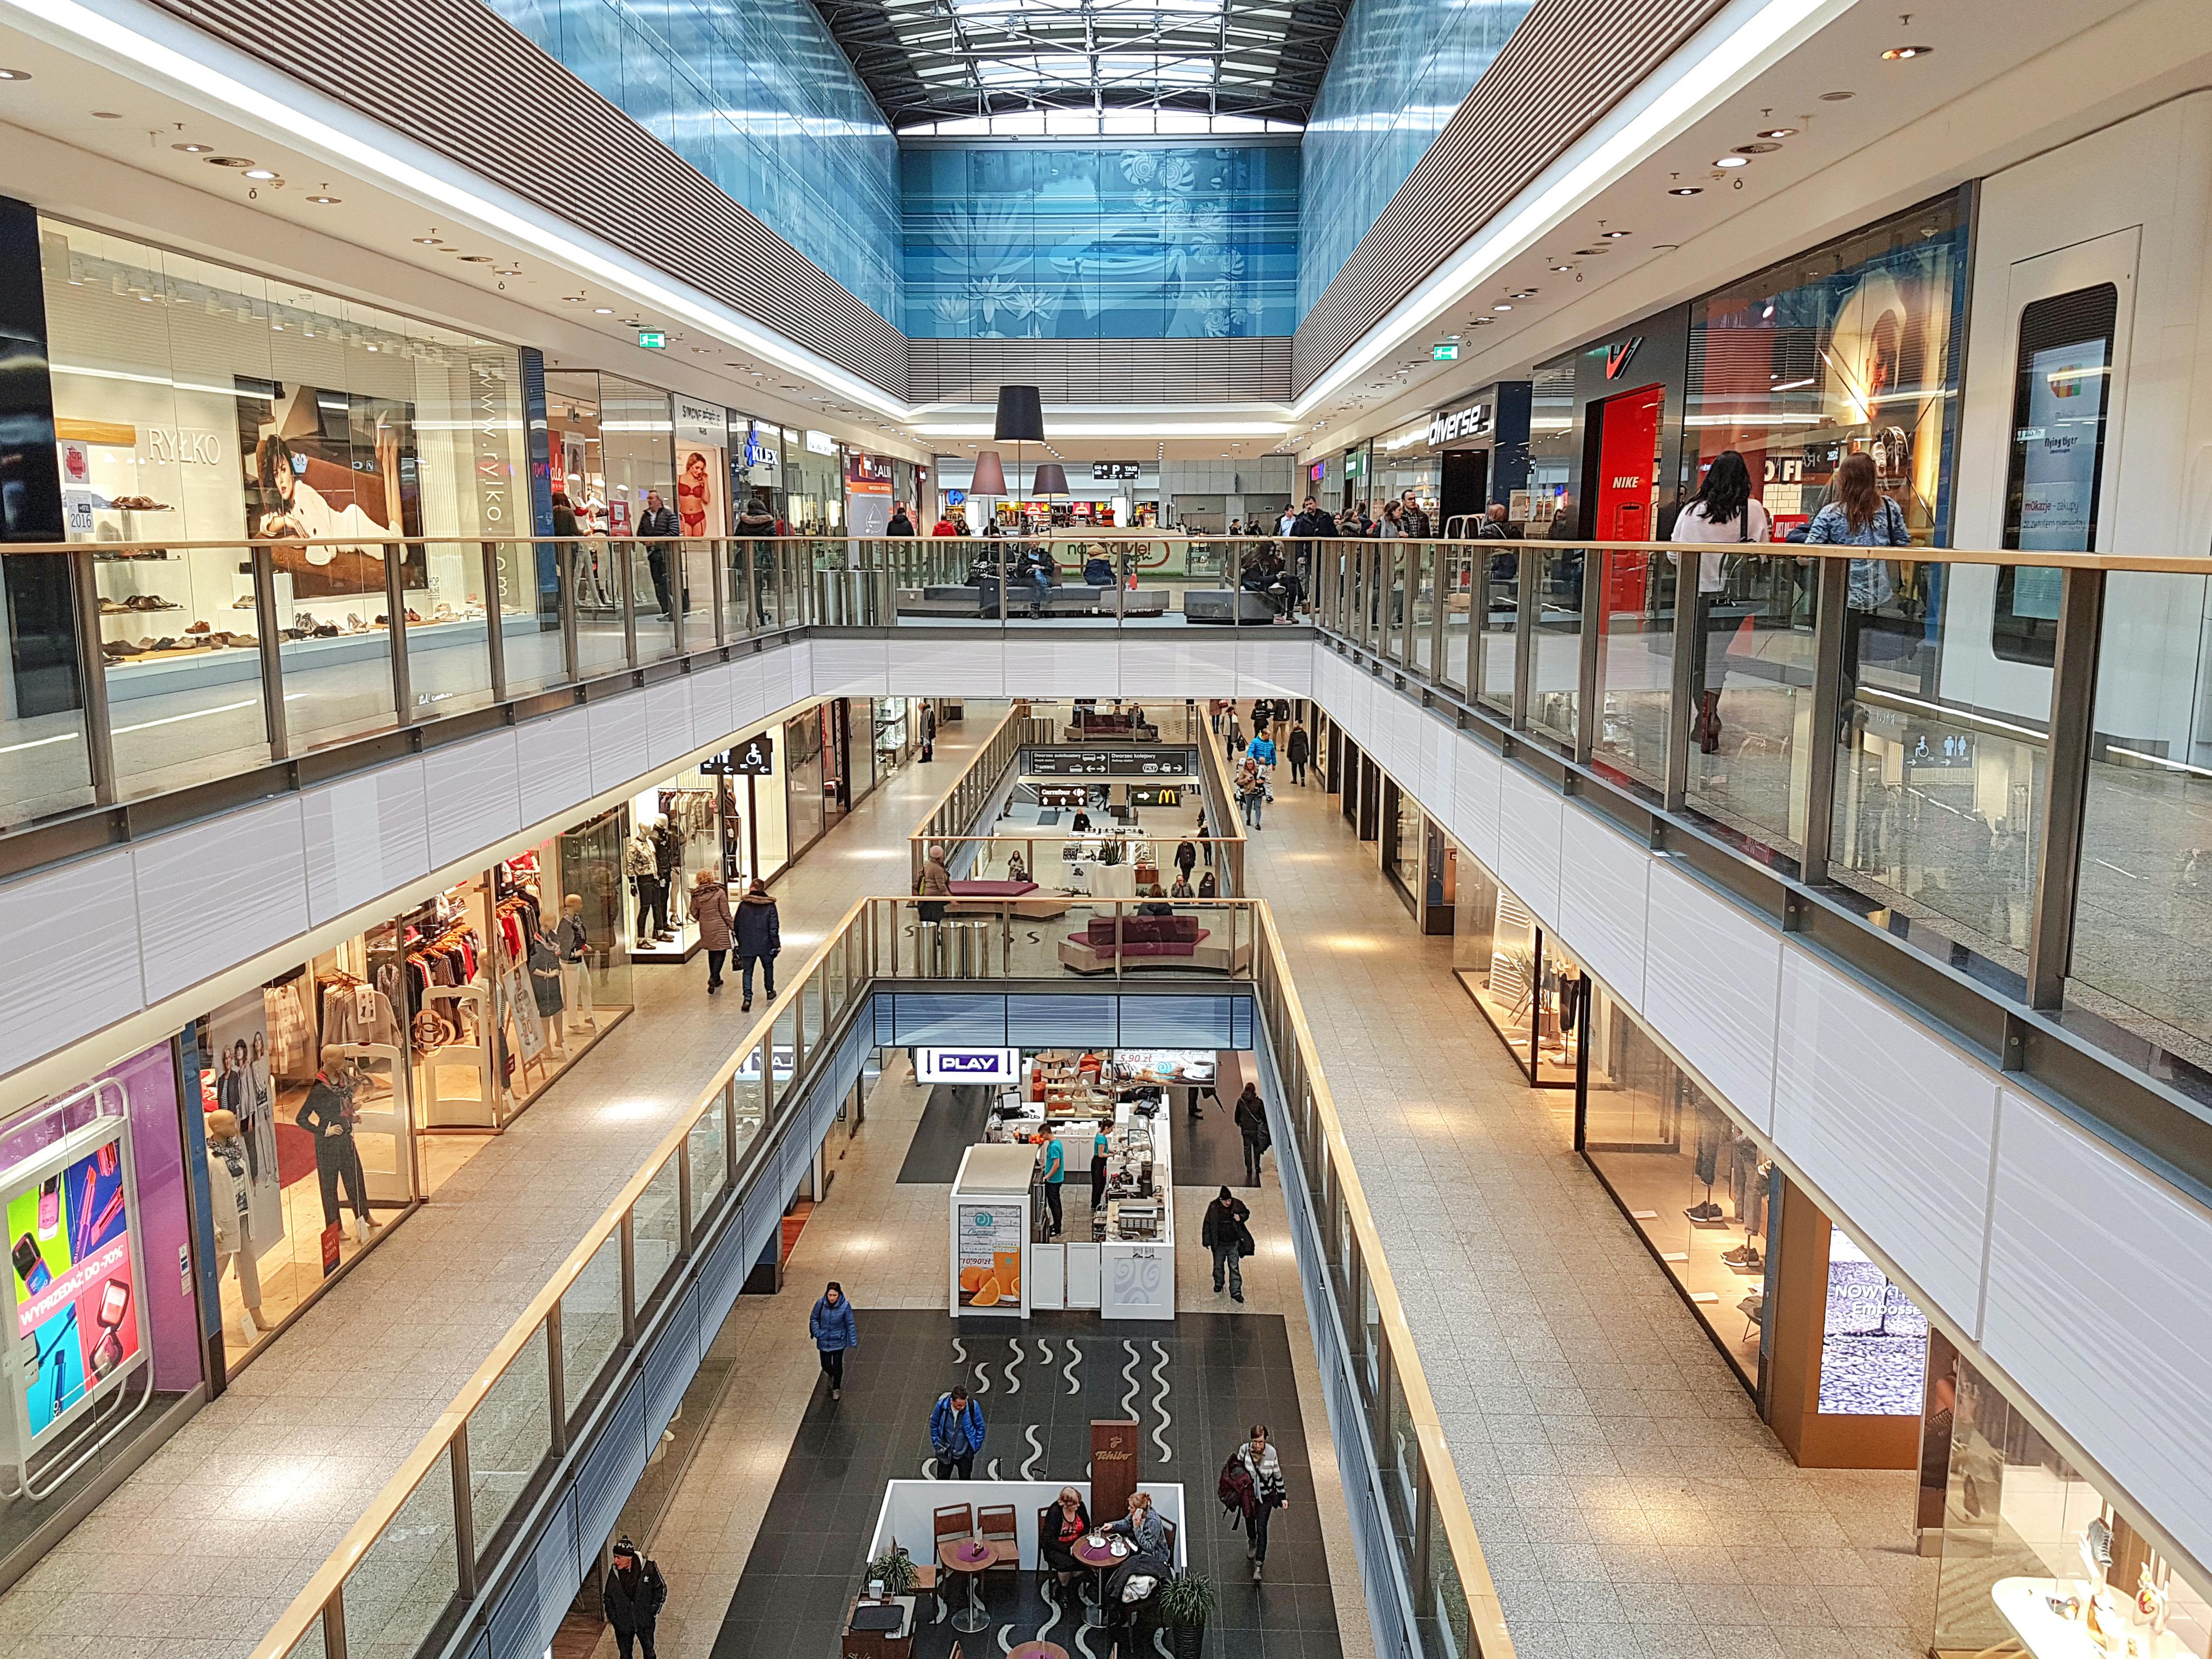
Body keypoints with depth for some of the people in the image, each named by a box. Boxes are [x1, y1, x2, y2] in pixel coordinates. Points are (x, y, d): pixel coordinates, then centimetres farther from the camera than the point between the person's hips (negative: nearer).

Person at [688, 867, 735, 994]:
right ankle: (713, 978, -10)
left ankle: (715, 979, 27)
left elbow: (694, 913, 4)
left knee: (711, 952, 18)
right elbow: (725, 913, -11)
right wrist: (733, 925, 1)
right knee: (720, 952, 4)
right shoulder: (720, 892, -15)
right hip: (719, 927, -4)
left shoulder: (696, 894, -4)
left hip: (705, 927, 4)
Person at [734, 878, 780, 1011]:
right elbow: (774, 927, -9)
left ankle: (747, 998, -6)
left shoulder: (743, 905, -6)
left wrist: (739, 942, 12)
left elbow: (737, 926, -1)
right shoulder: (770, 905, -7)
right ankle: (770, 992, 35)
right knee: (768, 967, 22)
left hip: (747, 945, 0)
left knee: (747, 971, 5)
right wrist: (776, 944, -2)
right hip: (765, 945, 0)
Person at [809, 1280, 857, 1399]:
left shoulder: (845, 1306, -18)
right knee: (826, 1364, 9)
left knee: (837, 1365, 5)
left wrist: (853, 1341, -6)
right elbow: (813, 1319, 1)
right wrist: (817, 1333, -11)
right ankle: (830, 1374, 47)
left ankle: (837, 1388, 28)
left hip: (839, 1341, -1)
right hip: (824, 1341, 1)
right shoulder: (820, 1304, -15)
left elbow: (850, 1324, -8)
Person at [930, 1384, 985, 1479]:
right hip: (945, 1453, 0)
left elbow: (980, 1428, -6)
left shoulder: (973, 1406, -23)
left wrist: (975, 1447, -4)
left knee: (966, 1479, 17)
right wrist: (936, 1444, 1)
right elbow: (934, 1425, -1)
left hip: (966, 1454, 0)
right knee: (943, 1478, 17)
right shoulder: (942, 1405, -21)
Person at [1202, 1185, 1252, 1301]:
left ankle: (1236, 1292, 9)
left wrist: (1241, 1217, -16)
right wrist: (1207, 1241, -2)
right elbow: (1207, 1224, -5)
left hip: (1234, 1243, -1)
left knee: (1234, 1268, 0)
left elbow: (1247, 1213, 8)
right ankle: (1218, 1284, 45)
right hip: (1219, 1243, 1)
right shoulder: (1214, 1207, -15)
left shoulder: (1237, 1204, -13)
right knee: (1218, 1266, 19)